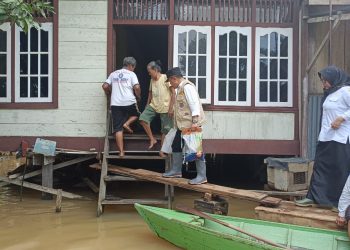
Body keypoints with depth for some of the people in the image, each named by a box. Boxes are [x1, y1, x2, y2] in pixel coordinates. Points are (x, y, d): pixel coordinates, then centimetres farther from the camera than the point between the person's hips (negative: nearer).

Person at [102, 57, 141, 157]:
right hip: (129, 102, -3)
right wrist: (138, 96, 7)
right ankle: (127, 123, 1)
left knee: (118, 129, 3)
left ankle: (121, 152, -1)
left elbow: (105, 86, 9)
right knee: (136, 114, 30)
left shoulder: (113, 74, 15)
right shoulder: (131, 74, 2)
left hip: (115, 104, 3)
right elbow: (137, 87, -11)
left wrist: (110, 94, 27)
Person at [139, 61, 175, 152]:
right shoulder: (152, 80, 10)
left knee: (165, 130, 0)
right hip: (154, 106, 6)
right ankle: (152, 139, -4)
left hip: (165, 108, -6)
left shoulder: (166, 78, -11)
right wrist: (147, 105, 14)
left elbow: (173, 93, -13)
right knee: (143, 119, -17)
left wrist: (171, 108, -17)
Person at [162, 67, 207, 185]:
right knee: (176, 146, 17)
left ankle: (202, 176, -2)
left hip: (191, 125, -11)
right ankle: (176, 170, 30)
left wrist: (195, 121, -26)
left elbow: (194, 104, -22)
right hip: (183, 125, 11)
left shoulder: (187, 87, -15)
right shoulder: (180, 88, 17)